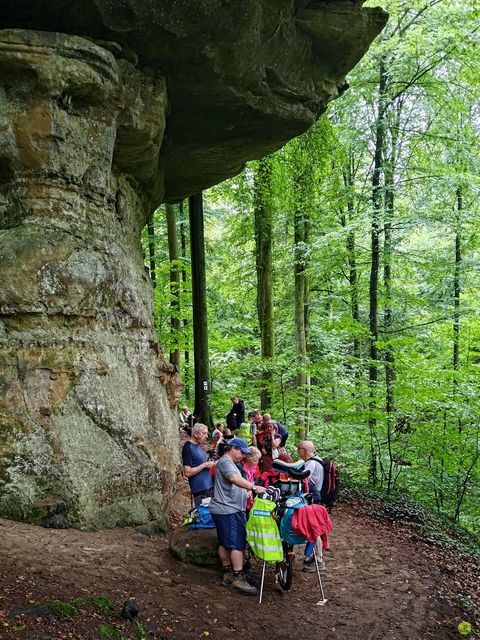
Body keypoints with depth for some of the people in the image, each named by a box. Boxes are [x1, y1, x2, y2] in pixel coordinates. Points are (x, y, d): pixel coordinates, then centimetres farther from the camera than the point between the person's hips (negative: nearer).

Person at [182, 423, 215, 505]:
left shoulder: (199, 445, 12)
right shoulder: (188, 447, -14)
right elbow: (187, 473, -19)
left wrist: (210, 463, 4)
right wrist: (205, 465, -18)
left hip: (209, 486, 9)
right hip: (200, 489, -9)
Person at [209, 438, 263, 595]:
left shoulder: (230, 463, 23)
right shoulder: (225, 461, -13)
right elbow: (234, 478, -30)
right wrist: (254, 488, -35)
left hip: (223, 510, 11)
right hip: (229, 511, -11)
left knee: (224, 543, 14)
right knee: (237, 544, -10)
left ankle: (227, 574, 20)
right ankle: (238, 578, -10)